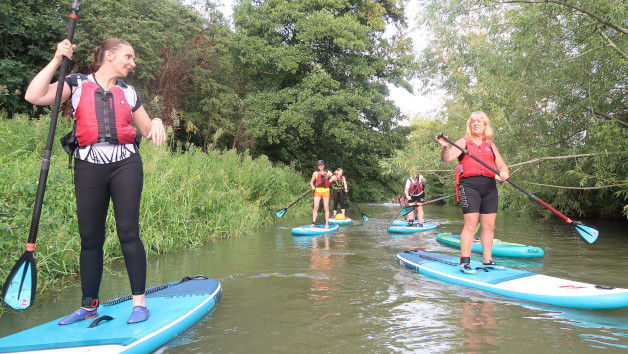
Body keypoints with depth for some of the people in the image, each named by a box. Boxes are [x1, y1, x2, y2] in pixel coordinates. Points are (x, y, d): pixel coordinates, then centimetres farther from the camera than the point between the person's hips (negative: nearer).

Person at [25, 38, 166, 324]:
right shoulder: (77, 84, 8)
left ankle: (139, 302, -1)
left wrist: (157, 123, -4)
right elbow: (34, 96, -6)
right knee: (90, 238, 5)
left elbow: (147, 130, 19)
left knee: (128, 232, -7)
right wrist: (57, 60, -6)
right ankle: (89, 306, 18)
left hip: (126, 164, 1)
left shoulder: (127, 92, 15)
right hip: (88, 167, 0)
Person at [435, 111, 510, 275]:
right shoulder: (464, 142, 7)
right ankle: (464, 263, -9)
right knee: (471, 224, -12)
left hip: (489, 186, 5)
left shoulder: (491, 145, 21)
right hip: (469, 184, -5)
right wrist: (445, 147, -31)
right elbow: (447, 157, -9)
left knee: (489, 225, 7)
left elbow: (502, 165, 15)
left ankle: (487, 260, 19)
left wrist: (504, 173, -8)